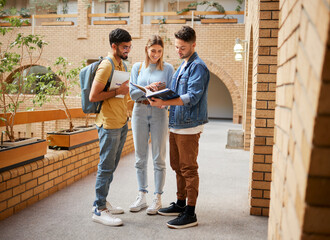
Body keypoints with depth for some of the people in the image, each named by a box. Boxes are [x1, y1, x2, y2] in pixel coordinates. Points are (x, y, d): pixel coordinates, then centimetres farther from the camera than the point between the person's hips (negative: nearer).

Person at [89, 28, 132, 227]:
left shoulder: (121, 64, 16)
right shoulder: (106, 65, -13)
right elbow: (93, 97, -18)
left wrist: (126, 93, 6)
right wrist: (117, 92, -17)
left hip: (122, 122, 9)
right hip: (109, 124, -9)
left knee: (112, 165, 14)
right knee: (106, 167, -3)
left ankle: (103, 202, 25)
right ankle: (99, 210, 7)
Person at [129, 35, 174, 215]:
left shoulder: (168, 68, 4)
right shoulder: (137, 67, 9)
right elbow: (132, 93, 1)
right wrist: (147, 88, -16)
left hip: (159, 113, -2)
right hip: (139, 112, 2)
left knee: (159, 158, 0)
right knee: (140, 157, 8)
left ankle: (157, 198, 11)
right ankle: (141, 196, 19)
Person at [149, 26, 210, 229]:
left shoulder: (198, 67, -11)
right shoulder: (182, 66, 18)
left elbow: (192, 97, -22)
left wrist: (164, 102, -28)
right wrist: (162, 99, 4)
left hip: (189, 126, -9)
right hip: (176, 124, 9)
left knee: (189, 169, -4)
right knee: (178, 167, 17)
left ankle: (190, 214, 5)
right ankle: (180, 204, 31)